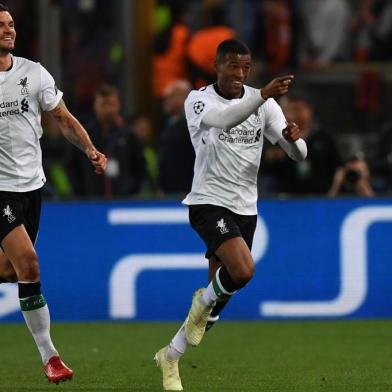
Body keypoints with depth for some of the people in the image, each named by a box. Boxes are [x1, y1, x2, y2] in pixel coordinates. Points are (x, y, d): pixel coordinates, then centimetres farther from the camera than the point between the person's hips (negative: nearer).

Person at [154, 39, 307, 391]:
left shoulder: (262, 103, 4)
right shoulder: (198, 100, -8)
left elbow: (298, 154, -1)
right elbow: (223, 119, -32)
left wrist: (292, 138, -25)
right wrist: (263, 95, -44)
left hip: (245, 208, 5)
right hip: (209, 202, -5)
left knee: (220, 295, 8)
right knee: (243, 270, -28)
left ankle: (170, 356, 26)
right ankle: (204, 301, 5)